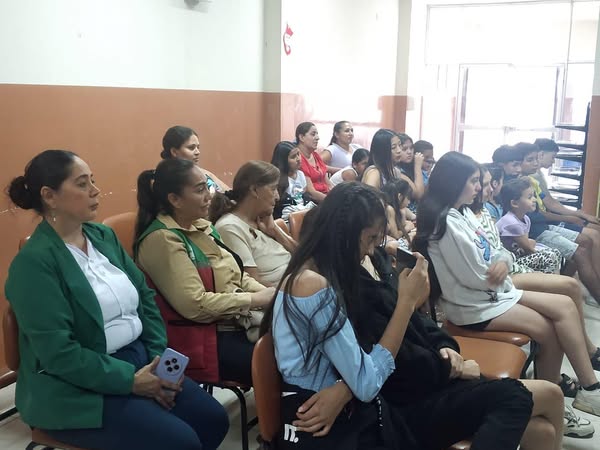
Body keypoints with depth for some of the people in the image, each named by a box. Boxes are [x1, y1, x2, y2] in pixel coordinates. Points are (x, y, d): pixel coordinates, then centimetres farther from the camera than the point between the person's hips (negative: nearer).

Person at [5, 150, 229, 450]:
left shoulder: (104, 236, 7)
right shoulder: (33, 262, -15)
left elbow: (145, 297, 9)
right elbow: (58, 353, -20)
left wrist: (160, 358, -4)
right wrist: (130, 380, -20)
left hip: (139, 361, 7)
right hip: (77, 388, -7)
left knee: (213, 419, -4)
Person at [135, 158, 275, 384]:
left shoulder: (200, 225, 10)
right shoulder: (162, 239, -16)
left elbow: (236, 276, 14)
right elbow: (195, 305, -23)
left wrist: (269, 294, -4)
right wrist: (255, 299, -16)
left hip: (239, 321, 8)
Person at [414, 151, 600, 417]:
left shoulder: (463, 212, 10)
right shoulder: (447, 222, -21)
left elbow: (489, 255, 13)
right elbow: (477, 278, -21)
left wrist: (503, 262, -10)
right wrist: (499, 273, -1)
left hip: (493, 291, 9)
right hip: (473, 305, -9)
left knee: (565, 306, -2)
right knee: (548, 329, -10)